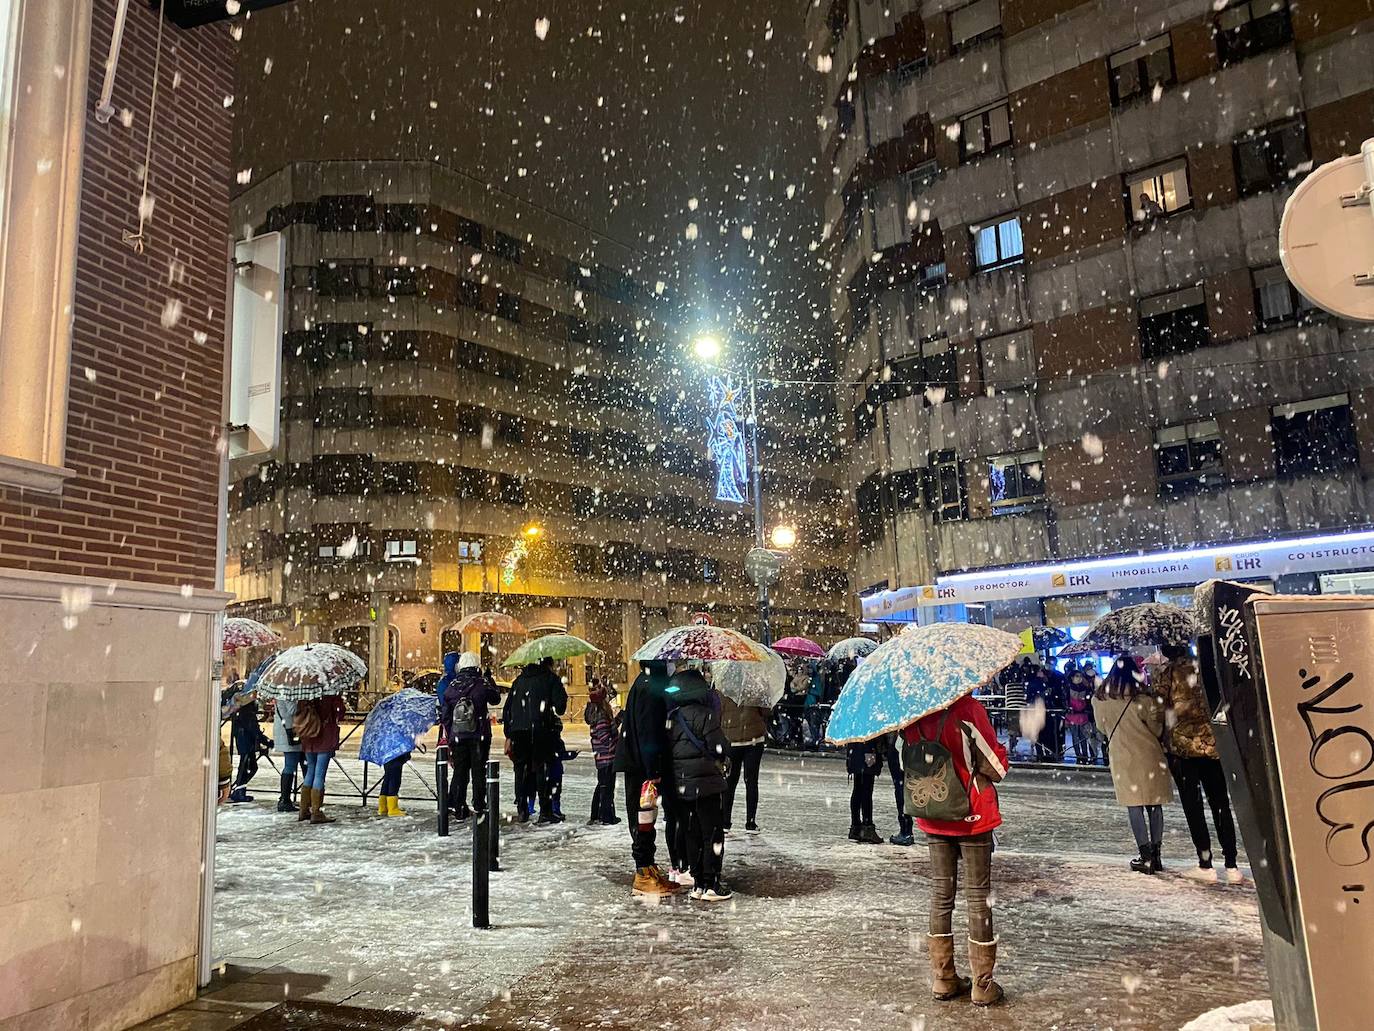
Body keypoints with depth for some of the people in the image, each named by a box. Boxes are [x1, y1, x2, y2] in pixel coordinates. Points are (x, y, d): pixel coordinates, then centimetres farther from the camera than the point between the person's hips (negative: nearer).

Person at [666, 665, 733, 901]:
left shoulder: (673, 715, 5)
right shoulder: (703, 714, -16)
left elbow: (672, 749, 8)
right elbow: (720, 748, -16)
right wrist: (725, 754, 6)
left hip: (683, 784, 7)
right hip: (707, 782, -7)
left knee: (694, 833, 15)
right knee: (713, 835, 4)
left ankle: (698, 884, 21)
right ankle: (711, 886, 7)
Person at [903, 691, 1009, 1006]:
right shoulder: (968, 709, -19)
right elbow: (998, 767, -14)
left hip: (933, 818, 4)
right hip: (972, 818, -4)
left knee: (940, 895, 13)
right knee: (978, 898, 7)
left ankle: (943, 979, 21)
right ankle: (983, 985, 16)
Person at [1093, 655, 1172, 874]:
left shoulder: (1100, 700, -3)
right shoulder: (1144, 699, -9)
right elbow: (1157, 730, 0)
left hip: (1122, 757, 0)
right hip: (1149, 755, 0)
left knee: (1134, 806, 6)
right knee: (1154, 804, 11)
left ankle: (1146, 856, 5)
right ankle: (1155, 855, 17)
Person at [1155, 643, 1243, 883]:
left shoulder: (1162, 674, -5)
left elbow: (1161, 709, -9)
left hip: (1181, 746, -2)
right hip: (1211, 744, 2)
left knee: (1193, 807, 6)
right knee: (1221, 805, 10)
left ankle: (1206, 865, 8)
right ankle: (1231, 865, 8)